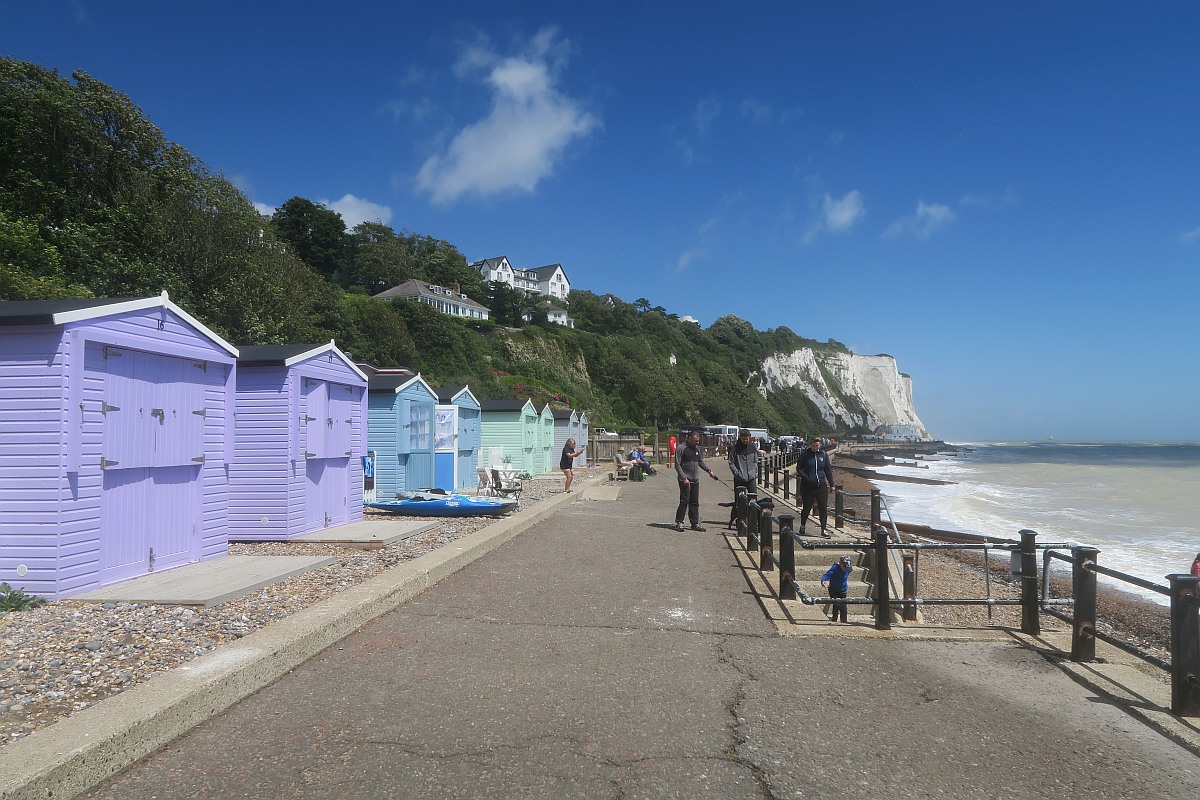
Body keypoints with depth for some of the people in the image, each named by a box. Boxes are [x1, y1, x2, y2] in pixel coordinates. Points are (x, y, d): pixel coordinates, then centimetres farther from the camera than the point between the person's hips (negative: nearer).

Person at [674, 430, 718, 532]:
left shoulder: (697, 448, 13)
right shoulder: (681, 449, -8)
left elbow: (701, 461, 24)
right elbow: (677, 465, -10)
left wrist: (709, 471, 13)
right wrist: (684, 478, -17)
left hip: (695, 480, 7)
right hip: (685, 480, -7)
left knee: (695, 503, 8)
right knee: (684, 501, -8)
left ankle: (695, 523, 13)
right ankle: (679, 522, 1)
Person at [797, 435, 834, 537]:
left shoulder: (824, 455, 7)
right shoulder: (805, 454, -2)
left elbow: (828, 470, 12)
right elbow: (799, 468, -1)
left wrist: (831, 484, 11)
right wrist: (806, 478, -15)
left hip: (821, 486, 2)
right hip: (807, 486, -2)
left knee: (823, 508, -1)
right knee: (807, 507, 6)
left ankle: (824, 529, 8)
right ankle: (802, 526, 28)